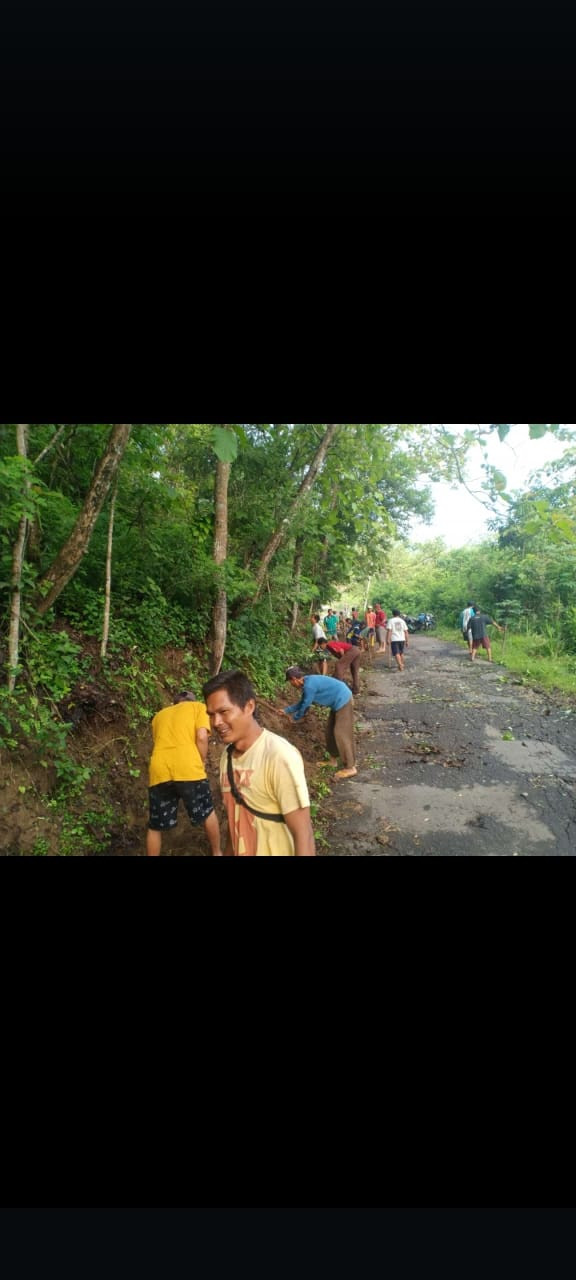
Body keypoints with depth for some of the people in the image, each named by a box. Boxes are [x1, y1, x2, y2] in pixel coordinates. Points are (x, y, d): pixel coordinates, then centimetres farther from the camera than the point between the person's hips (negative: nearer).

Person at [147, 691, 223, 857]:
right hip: (188, 769, -3)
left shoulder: (159, 715, 29)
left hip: (159, 773, 3)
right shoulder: (199, 707, 16)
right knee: (208, 813, 23)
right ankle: (217, 853, 36)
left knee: (155, 828, 17)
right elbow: (202, 737, 0)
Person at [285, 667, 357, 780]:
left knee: (341, 734, -6)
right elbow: (302, 702, 22)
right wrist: (287, 710, 26)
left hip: (342, 701, -10)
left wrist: (294, 717, 5)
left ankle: (350, 768, 0)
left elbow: (305, 706, -12)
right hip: (339, 701, 10)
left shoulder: (309, 686, -23)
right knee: (331, 731, 17)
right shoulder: (308, 682, 8)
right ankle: (333, 759, 29)